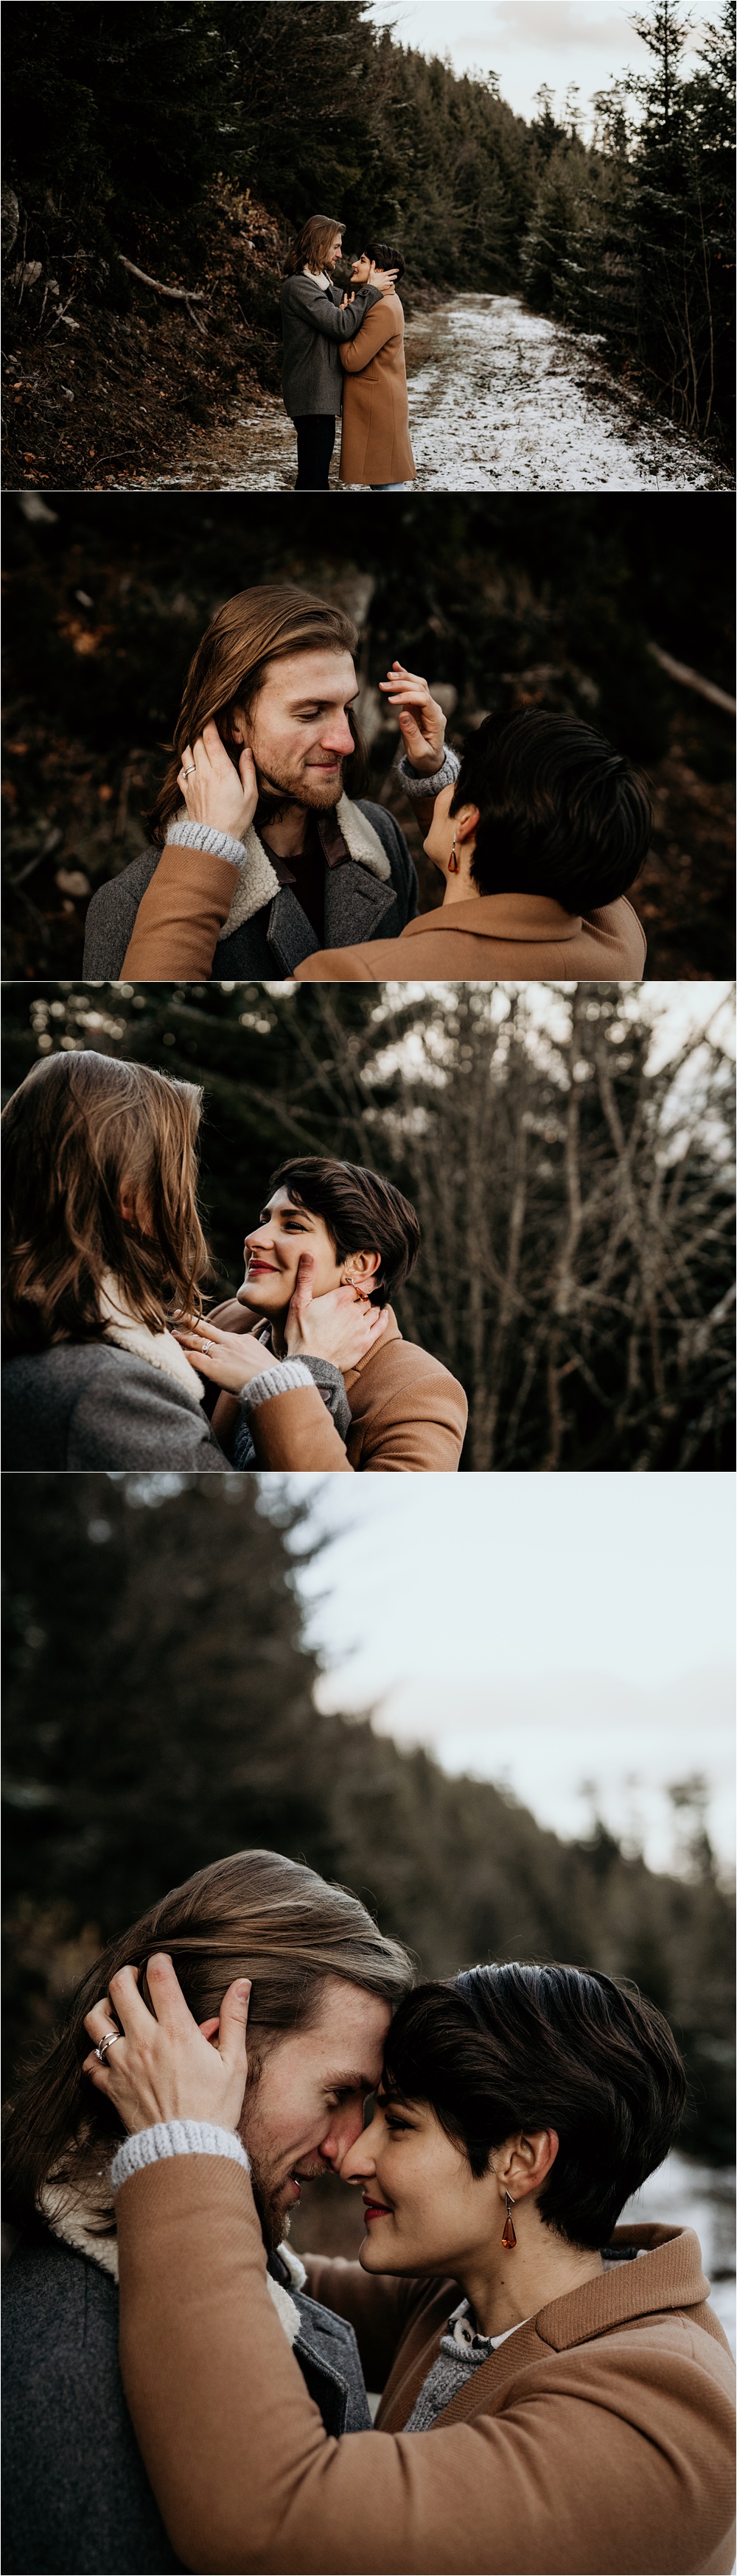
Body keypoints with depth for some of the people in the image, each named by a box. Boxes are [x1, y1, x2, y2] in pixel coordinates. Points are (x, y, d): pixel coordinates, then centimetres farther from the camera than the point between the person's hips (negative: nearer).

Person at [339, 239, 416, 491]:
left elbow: (352, 360, -23)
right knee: (380, 481, 15)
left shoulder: (383, 310, -20)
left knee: (388, 482, -7)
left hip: (378, 410, -11)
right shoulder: (382, 301, 13)